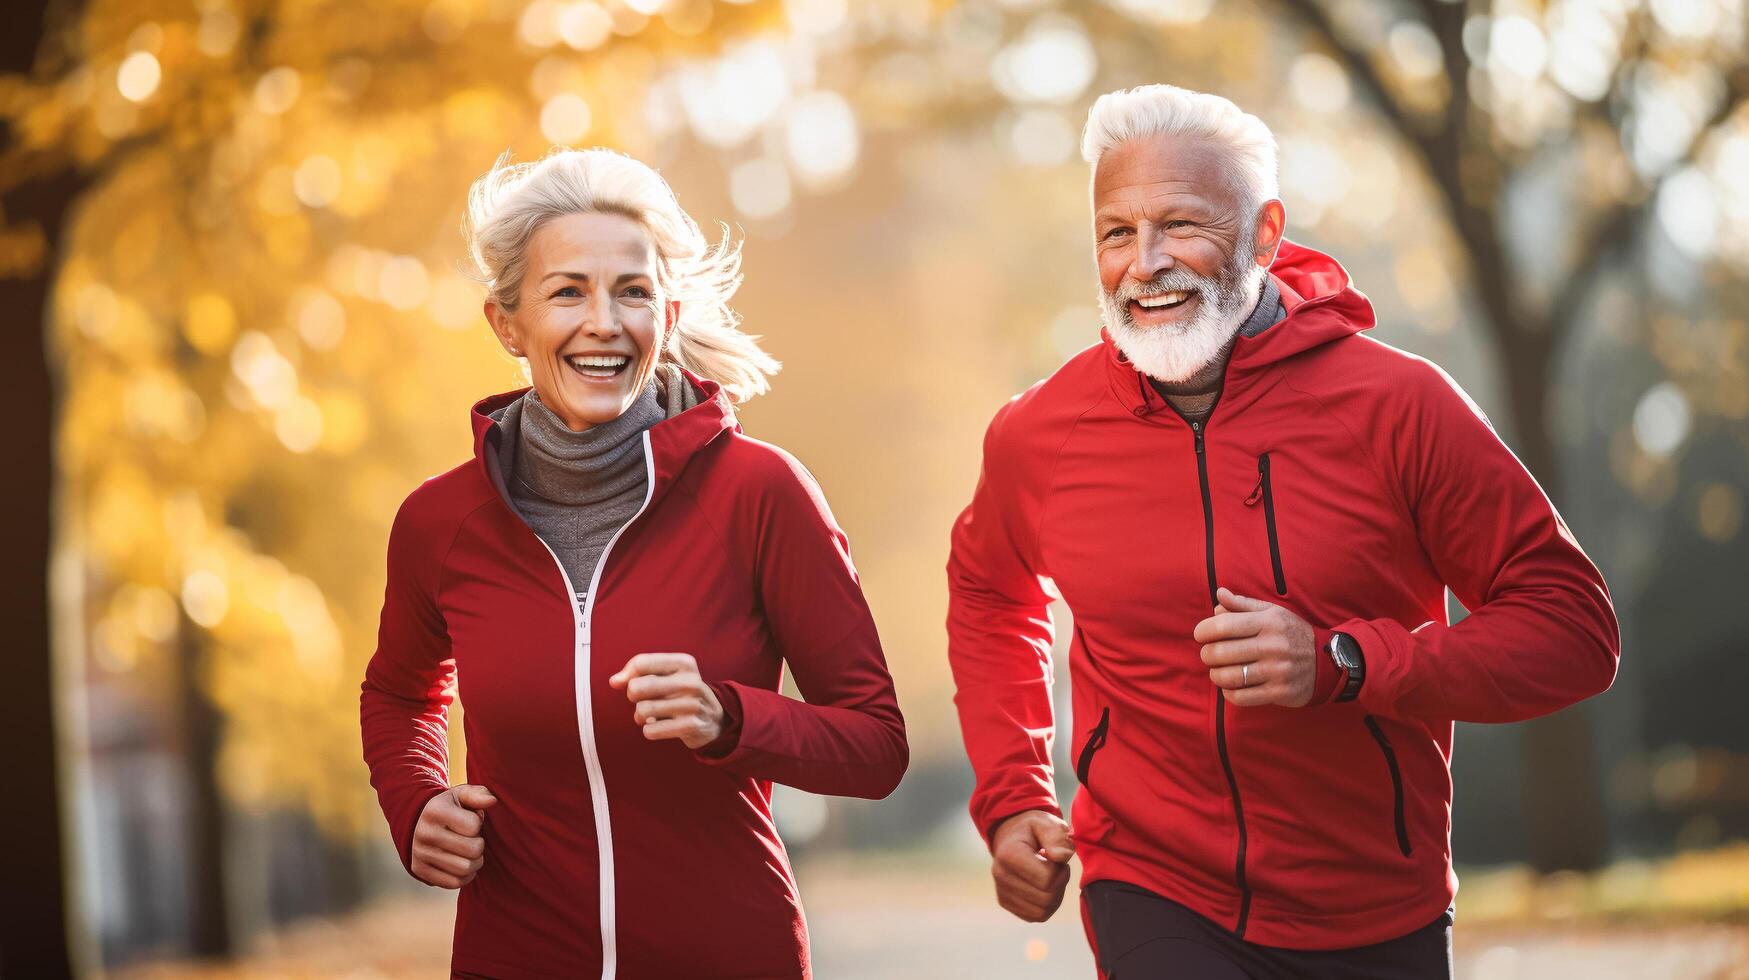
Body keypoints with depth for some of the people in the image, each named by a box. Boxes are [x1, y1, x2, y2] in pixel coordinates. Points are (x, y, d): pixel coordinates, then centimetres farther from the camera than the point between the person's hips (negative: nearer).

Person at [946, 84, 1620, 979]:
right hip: (1154, 898, 1)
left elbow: (1575, 628, -9)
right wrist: (1009, 797, 11)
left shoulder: (1395, 407, -11)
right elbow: (988, 590, 22)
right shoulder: (1036, 435, -1)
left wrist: (1342, 663, -21)